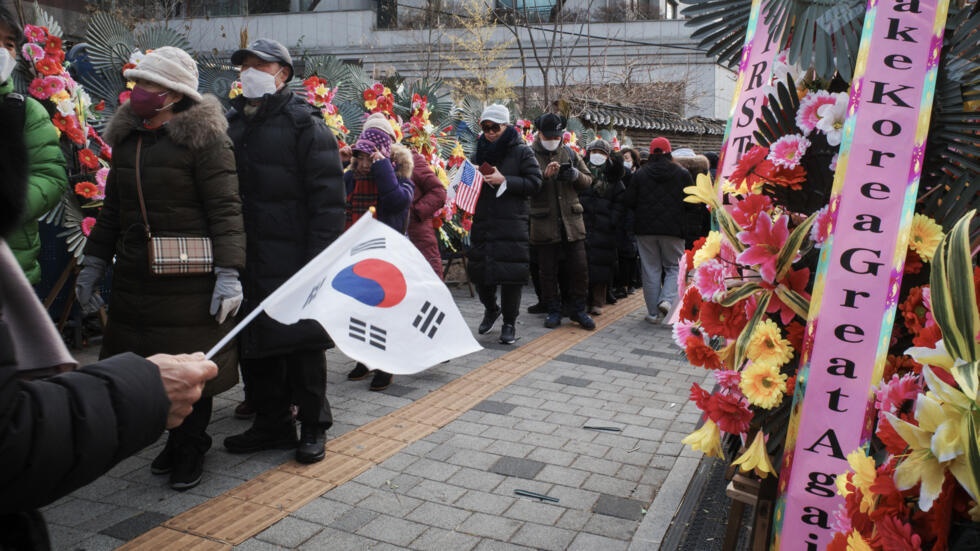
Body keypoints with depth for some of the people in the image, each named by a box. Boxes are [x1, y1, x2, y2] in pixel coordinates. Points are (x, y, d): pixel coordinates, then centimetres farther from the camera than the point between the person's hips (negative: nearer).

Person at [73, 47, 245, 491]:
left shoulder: (203, 139, -10)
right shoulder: (126, 139, 11)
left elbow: (225, 208, -14)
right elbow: (112, 209, 19)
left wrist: (229, 273, -20)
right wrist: (93, 263, 17)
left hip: (191, 276, -6)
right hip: (136, 276, 6)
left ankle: (190, 448, 22)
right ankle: (178, 439, 29)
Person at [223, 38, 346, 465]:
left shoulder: (305, 123, -5)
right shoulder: (232, 122, 14)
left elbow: (328, 197, -11)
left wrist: (319, 258, -18)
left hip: (292, 258, -6)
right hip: (245, 258, 6)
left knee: (302, 343, 3)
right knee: (255, 343, 12)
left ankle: (313, 426, 17)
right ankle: (272, 422, 27)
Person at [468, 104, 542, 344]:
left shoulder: (521, 151, 0)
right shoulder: (479, 151, 14)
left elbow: (535, 182, -8)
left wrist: (504, 180, -16)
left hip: (511, 223, -4)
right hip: (482, 222, 5)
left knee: (510, 273, -5)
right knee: (480, 271, 8)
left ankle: (510, 322, 11)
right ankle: (490, 309, 36)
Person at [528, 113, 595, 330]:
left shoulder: (570, 153, 11)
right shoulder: (530, 155, -1)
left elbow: (588, 180, 12)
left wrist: (576, 175, -9)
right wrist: (545, 176, -26)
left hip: (571, 220, 3)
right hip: (544, 223, -3)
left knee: (579, 268, 4)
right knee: (547, 270, 5)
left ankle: (578, 309, 18)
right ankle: (553, 310, 18)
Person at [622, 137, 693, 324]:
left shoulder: (640, 174, -1)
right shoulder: (682, 174, 0)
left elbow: (628, 201, -1)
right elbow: (691, 203, 2)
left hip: (646, 228, 1)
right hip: (673, 229, -1)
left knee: (651, 270, 7)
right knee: (674, 267, 11)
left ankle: (654, 312, 9)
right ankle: (667, 300, -12)